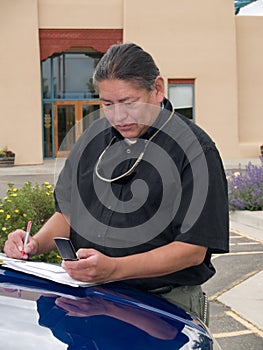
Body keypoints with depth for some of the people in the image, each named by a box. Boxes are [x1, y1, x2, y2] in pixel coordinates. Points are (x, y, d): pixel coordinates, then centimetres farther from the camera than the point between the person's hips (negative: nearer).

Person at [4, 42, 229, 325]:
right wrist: (36, 244, 1)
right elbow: (68, 212, 21)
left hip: (165, 303, -4)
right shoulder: (94, 137, 13)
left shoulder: (196, 149, -6)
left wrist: (114, 268, -21)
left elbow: (193, 249, -11)